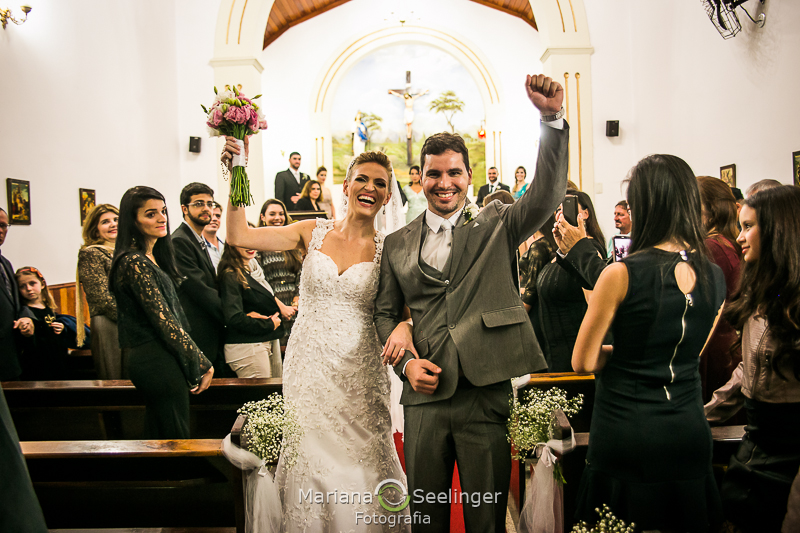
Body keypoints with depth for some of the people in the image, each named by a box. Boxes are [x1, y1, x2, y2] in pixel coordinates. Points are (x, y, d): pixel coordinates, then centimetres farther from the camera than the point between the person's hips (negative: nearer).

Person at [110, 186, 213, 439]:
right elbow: (164, 321, -18)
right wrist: (201, 363, -11)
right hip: (159, 362, -10)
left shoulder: (150, 258, 14)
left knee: (158, 441, 17)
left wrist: (199, 360, 8)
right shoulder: (135, 262, -15)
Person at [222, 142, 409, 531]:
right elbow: (238, 235, 0)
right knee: (307, 463, 8)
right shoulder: (314, 232, 3)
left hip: (359, 376, -1)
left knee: (361, 468, 4)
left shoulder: (388, 250, 0)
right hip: (307, 368, 1)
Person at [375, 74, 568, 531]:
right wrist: (406, 361, -3)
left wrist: (553, 118, -23)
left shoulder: (497, 226, 4)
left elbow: (547, 195, -12)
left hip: (487, 394, -2)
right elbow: (386, 312, 14)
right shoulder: (397, 244, 10)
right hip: (424, 396, 2)